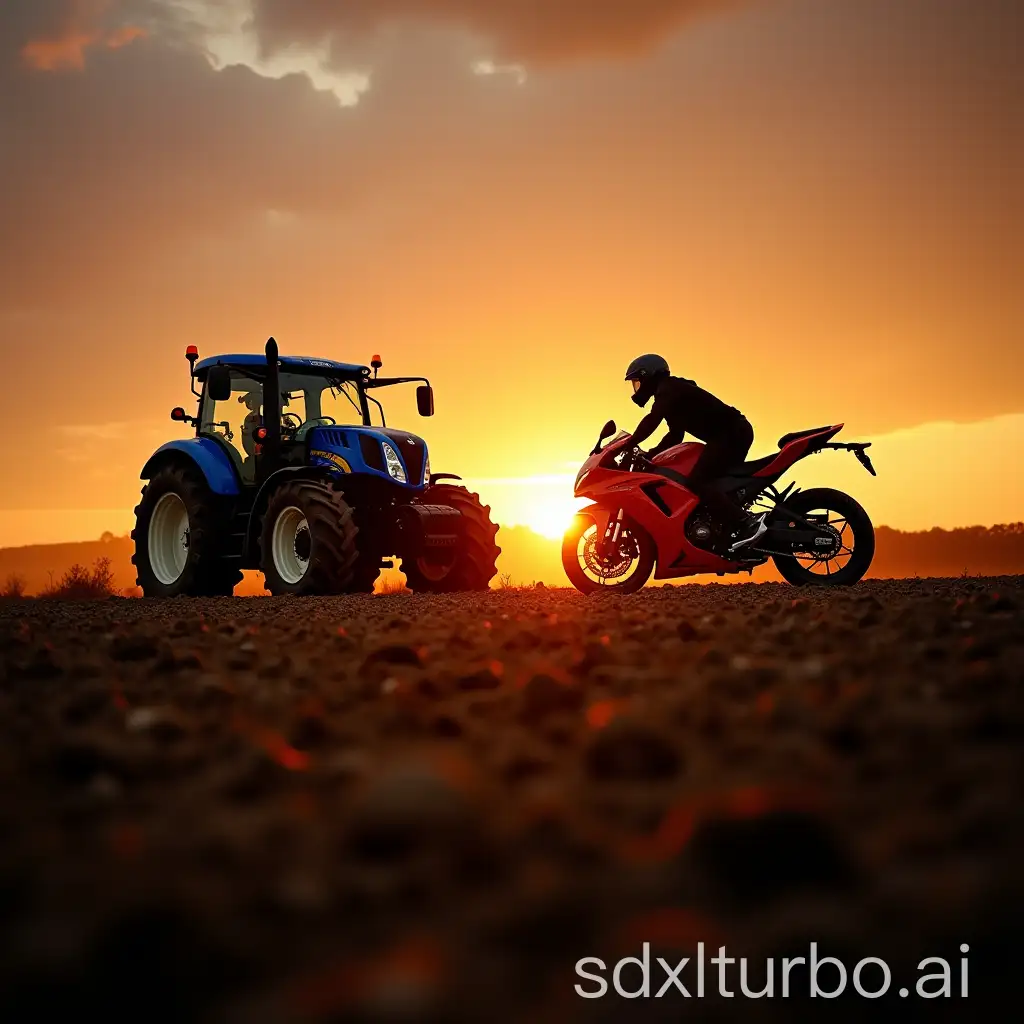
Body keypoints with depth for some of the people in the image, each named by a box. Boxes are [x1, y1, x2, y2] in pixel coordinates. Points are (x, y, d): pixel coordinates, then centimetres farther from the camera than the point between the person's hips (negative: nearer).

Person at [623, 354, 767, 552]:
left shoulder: (668, 389, -5)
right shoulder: (671, 394, 26)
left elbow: (652, 420, -20)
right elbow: (675, 435, 30)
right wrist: (648, 455, 22)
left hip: (730, 432, -11)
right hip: (732, 433, 11)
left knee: (696, 482, -18)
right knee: (712, 482, 18)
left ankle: (747, 525, -27)